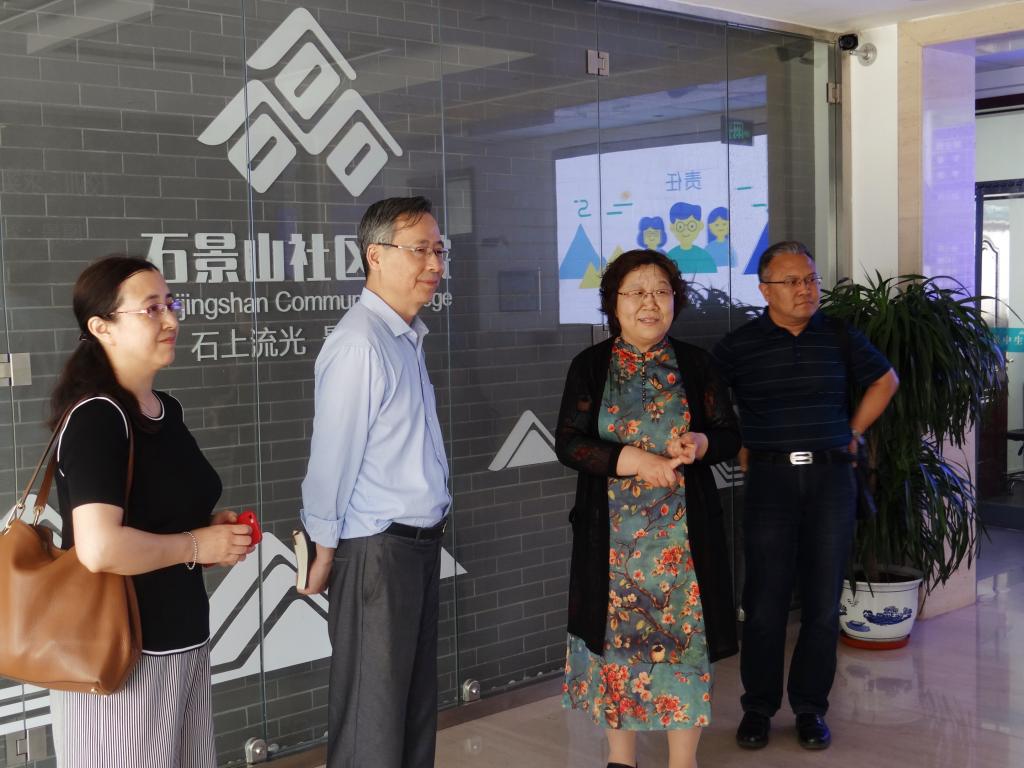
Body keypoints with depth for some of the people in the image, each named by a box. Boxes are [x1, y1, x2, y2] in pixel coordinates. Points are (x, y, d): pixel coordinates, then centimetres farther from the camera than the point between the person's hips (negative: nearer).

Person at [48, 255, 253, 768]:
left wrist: (212, 528, 5)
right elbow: (100, 548, -31)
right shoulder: (96, 418, -18)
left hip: (178, 639, 9)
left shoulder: (166, 409, 9)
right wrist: (197, 545, -17)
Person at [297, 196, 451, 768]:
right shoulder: (360, 344, -21)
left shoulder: (408, 338, 9)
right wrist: (324, 552, -10)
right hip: (377, 549, -9)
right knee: (374, 710, 5)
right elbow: (332, 457, -17)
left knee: (418, 697, 19)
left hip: (421, 542, 9)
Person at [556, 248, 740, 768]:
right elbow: (568, 443, -5)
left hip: (682, 532, 0)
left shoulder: (695, 364, 4)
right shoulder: (590, 366, 2)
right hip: (612, 532, 0)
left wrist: (700, 443, -17)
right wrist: (632, 459, -19)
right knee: (617, 638, 6)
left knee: (684, 638, 1)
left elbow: (730, 435, 6)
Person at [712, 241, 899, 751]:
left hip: (831, 478, 2)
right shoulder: (738, 345, 1)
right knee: (765, 602, -1)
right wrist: (737, 447, 3)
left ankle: (810, 707, 16)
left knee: (823, 602, 4)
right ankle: (758, 708, 12)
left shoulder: (838, 337, 7)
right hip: (770, 480, -2)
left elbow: (885, 381, 21)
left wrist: (852, 433, 12)